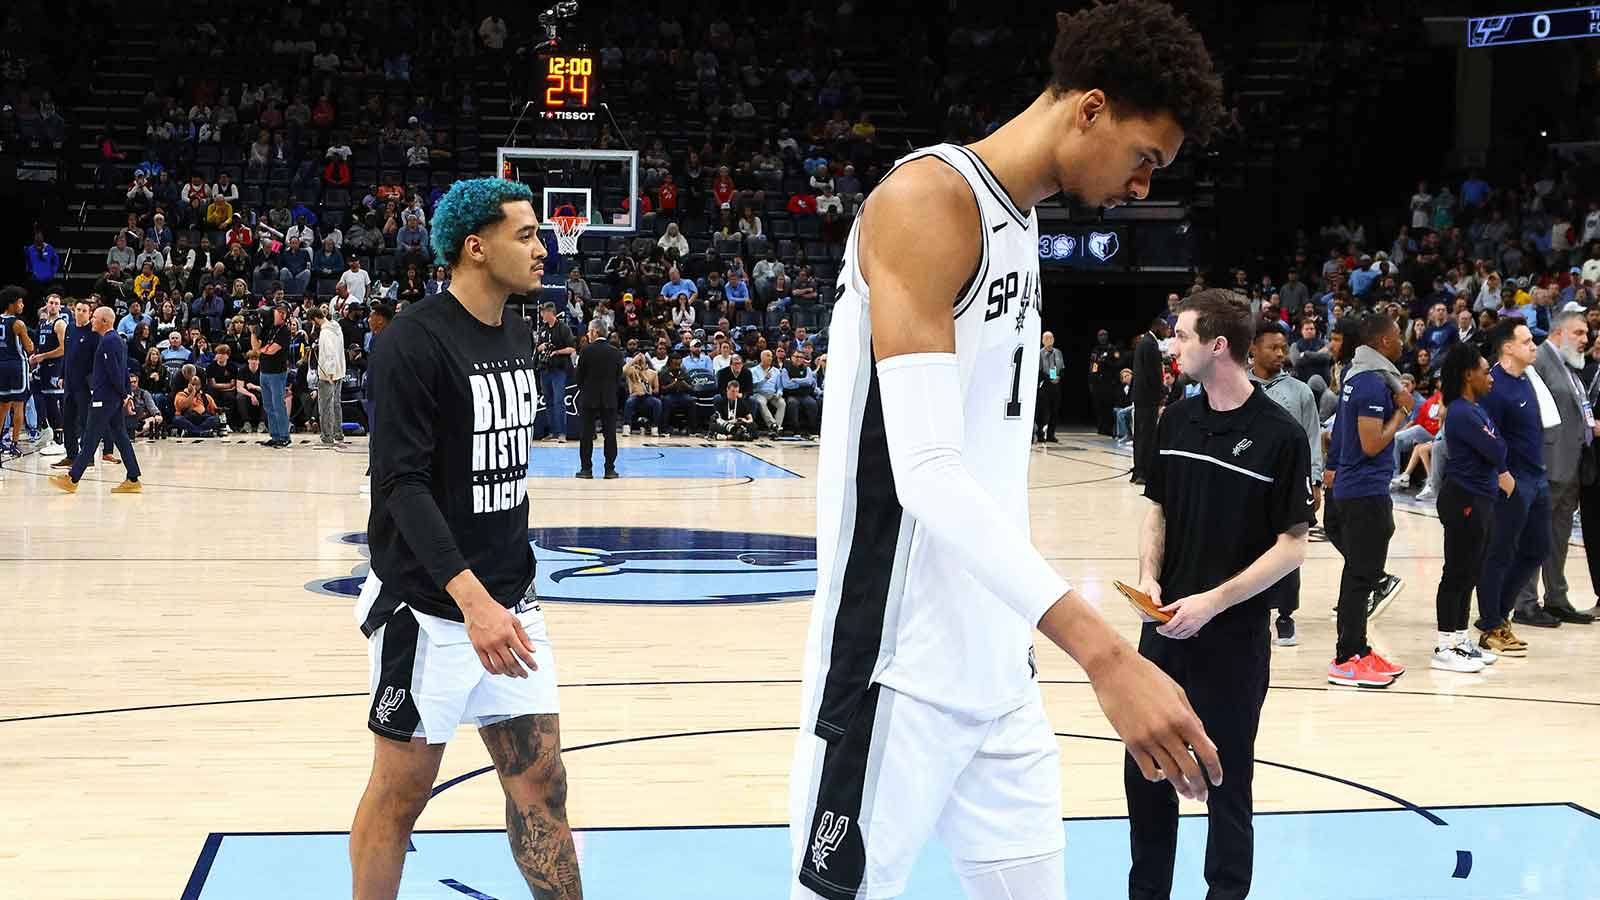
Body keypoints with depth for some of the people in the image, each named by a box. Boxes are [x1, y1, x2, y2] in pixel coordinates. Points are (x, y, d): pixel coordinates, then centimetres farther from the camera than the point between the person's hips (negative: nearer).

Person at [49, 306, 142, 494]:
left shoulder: (107, 342, -15)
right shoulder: (117, 340, 16)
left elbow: (114, 372, -19)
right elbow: (123, 371, 18)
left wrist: (124, 395, -11)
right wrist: (126, 395, 17)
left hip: (103, 398, -10)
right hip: (114, 399, 10)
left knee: (90, 439, -5)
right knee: (120, 437, 9)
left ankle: (72, 479, -1)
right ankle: (133, 480, 7)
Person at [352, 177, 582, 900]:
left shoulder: (518, 336, 9)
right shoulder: (413, 340, -15)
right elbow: (401, 482, -21)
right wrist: (472, 598, -31)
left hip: (507, 601, 7)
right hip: (429, 607, -7)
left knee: (541, 784, 9)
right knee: (402, 791, 6)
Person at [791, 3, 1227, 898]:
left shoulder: (1019, 223, 14)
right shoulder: (929, 200, -15)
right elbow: (925, 471, -26)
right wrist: (1105, 652, -33)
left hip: (998, 664, 9)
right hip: (901, 668, -9)